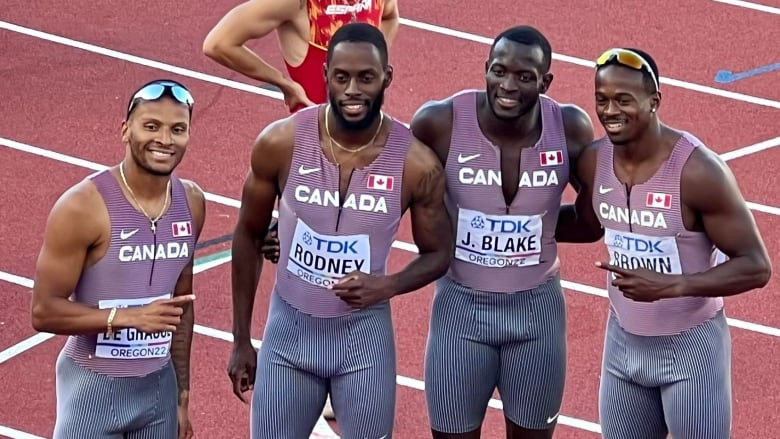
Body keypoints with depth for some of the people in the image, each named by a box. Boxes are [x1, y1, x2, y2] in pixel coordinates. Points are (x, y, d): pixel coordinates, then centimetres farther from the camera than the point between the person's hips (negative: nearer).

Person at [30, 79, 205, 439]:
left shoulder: (191, 203, 2)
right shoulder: (83, 207, -17)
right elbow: (44, 311, -16)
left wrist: (182, 395, 15)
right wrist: (129, 317, -27)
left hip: (158, 385, 5)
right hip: (94, 387, -5)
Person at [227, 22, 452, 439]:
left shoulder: (415, 163, -15)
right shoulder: (280, 143, -14)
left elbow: (438, 254, 1)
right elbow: (249, 236, 1)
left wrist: (387, 286, -21)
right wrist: (241, 339, 4)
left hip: (365, 335, 0)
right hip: (289, 330, 0)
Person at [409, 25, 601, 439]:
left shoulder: (570, 128, -14)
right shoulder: (441, 122, -20)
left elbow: (593, 221, -1)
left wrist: (533, 224, -5)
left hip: (537, 306, 1)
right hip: (461, 305, -1)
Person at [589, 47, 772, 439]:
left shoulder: (697, 171, -23)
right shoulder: (596, 159, -5)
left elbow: (756, 266, -20)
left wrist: (671, 285, -31)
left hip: (690, 348, -6)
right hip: (623, 343, 6)